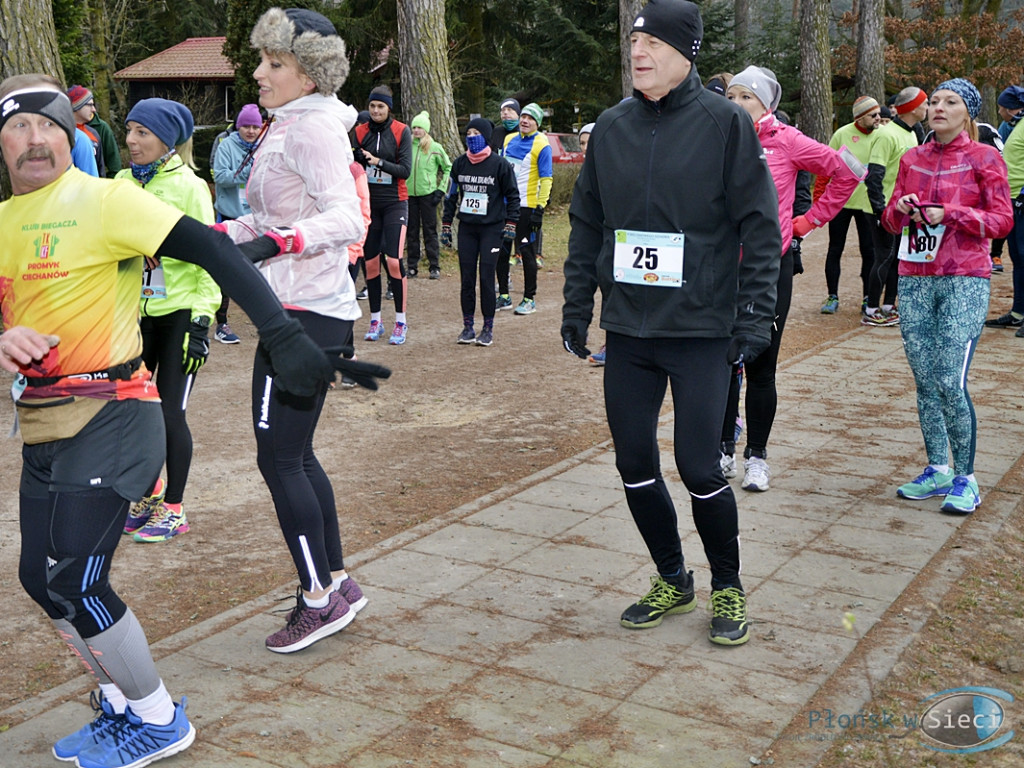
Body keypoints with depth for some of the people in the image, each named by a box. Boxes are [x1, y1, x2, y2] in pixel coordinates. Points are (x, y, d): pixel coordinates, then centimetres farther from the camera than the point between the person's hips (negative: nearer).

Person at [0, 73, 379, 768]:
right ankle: (121, 703, 32)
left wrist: (285, 337, -28)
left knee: (75, 582, -8)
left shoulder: (103, 199, -11)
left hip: (109, 417, -8)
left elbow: (212, 251, -19)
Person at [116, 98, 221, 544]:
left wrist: (201, 318, -15)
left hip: (178, 313, -5)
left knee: (169, 414, -1)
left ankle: (174, 510, 15)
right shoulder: (122, 183, 5)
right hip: (133, 312, 5)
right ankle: (149, 494, 29)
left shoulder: (189, 187, -9)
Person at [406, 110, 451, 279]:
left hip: (428, 194, -3)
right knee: (412, 230, 7)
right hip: (409, 194, 3)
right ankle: (412, 266, 13)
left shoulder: (435, 148, -1)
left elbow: (448, 168, 6)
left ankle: (435, 267, 5)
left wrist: (441, 190, -1)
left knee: (430, 230, 0)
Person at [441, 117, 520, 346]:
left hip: (491, 228, -4)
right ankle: (468, 327, 12)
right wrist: (446, 225, 13)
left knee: (486, 278, -7)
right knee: (466, 278, 3)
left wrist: (510, 225, -4)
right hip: (466, 228, 4)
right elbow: (451, 194, 16)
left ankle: (488, 328, 3)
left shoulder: (499, 164, -3)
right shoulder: (460, 163, 8)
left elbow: (512, 195, 3)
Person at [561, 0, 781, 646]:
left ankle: (728, 588, 21)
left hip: (702, 331, -4)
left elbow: (760, 225, -5)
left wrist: (756, 315, -11)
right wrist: (577, 306, 10)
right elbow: (587, 224, 13)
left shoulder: (726, 123, -4)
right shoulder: (612, 127, 8)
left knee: (699, 468, -5)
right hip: (627, 329, 5)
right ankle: (673, 581, 31)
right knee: (634, 464, 9)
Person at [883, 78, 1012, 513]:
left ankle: (965, 478, 2)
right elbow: (891, 221, 16)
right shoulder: (912, 159, 12)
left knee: (951, 382, -12)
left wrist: (949, 214, -15)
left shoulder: (983, 158, 0)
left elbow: (1002, 219, -4)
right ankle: (937, 470, 20)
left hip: (964, 281, -5)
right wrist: (900, 208, -6)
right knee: (924, 381, 7)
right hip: (914, 281, 5)